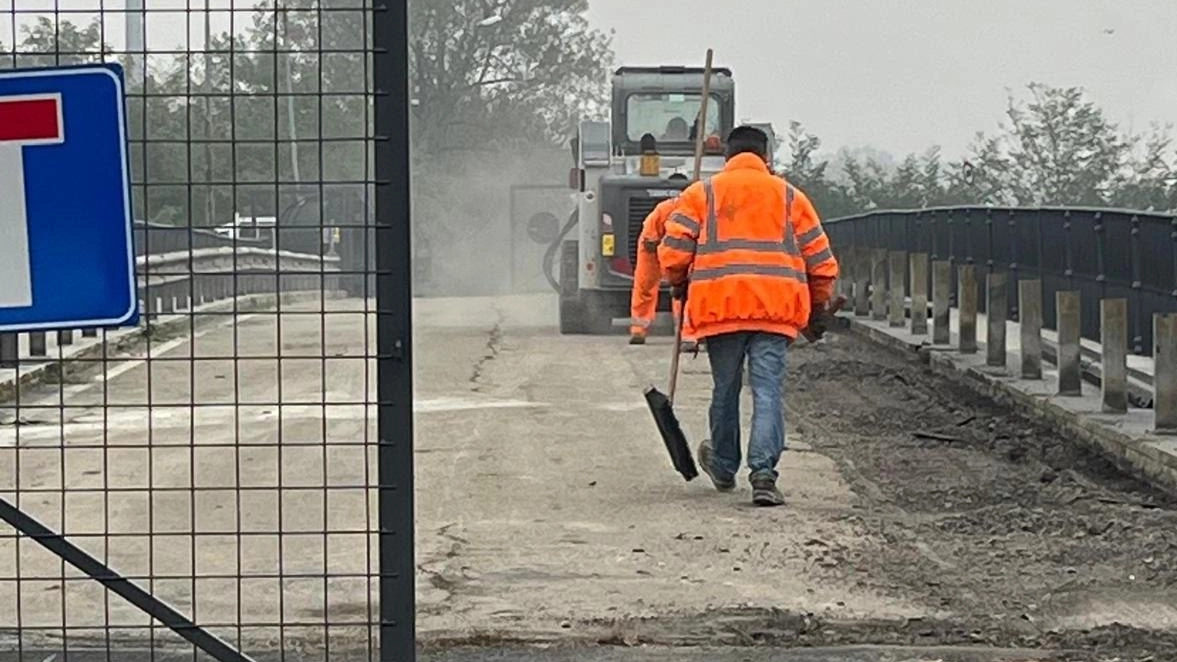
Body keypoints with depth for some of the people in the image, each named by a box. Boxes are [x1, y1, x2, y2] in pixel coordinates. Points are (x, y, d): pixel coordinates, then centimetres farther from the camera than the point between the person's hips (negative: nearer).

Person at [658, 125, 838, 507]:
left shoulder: (701, 194, 8)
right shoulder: (789, 197, 12)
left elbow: (673, 250, 1)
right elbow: (820, 259, 11)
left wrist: (680, 286, 21)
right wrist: (818, 306, 24)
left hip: (719, 305, 0)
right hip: (776, 307, 0)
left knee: (725, 390, 14)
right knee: (768, 390, -4)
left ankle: (724, 468, 30)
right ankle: (763, 473, -18)